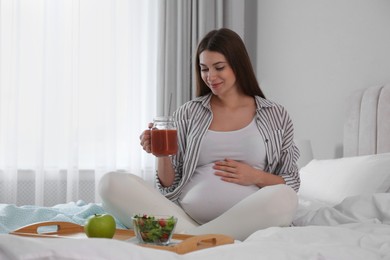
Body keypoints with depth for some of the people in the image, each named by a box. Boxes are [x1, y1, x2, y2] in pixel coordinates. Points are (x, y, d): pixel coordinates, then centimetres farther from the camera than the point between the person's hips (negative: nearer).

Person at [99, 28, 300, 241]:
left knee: (284, 198, -35)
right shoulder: (188, 114, 13)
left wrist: (257, 177, -5)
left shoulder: (276, 116, 11)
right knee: (112, 183, -19)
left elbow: (291, 184, 13)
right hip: (185, 217, 1)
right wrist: (163, 155, -7)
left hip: (244, 221, -1)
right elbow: (169, 185, 13)